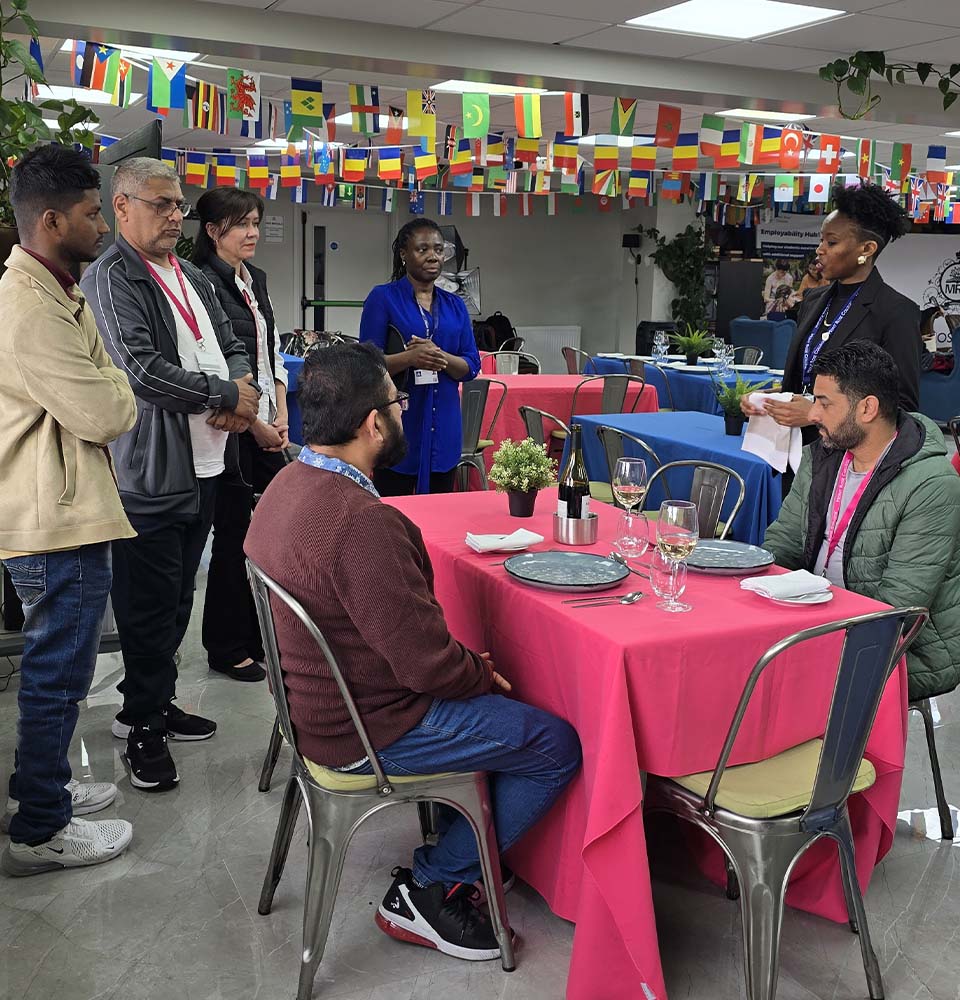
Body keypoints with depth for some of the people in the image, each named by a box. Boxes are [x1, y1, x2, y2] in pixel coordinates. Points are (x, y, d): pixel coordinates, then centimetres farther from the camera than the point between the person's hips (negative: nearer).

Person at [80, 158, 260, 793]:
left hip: (203, 465, 8)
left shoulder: (193, 279, 15)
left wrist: (241, 393, -5)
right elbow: (142, 371, -23)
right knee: (150, 607, 2)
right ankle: (144, 730, 17)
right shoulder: (110, 279, -12)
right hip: (150, 475, -8)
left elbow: (232, 347, 18)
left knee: (177, 601, 18)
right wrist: (228, 395, -15)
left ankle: (155, 703, 35)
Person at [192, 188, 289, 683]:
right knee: (234, 536, 1)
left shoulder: (256, 279, 14)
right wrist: (257, 426, -12)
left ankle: (259, 638, 22)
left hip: (266, 427, 7)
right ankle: (227, 649, 15)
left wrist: (281, 417, 7)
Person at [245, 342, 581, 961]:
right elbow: (428, 662, -27)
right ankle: (428, 891, 9)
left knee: (489, 695, 23)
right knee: (558, 746, 0)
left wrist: (476, 667, 7)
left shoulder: (289, 484, 0)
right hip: (366, 730, -10)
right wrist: (487, 674, -5)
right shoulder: (362, 522, -32)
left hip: (314, 696, 10)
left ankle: (449, 857, 28)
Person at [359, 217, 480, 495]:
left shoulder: (455, 305, 12)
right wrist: (410, 358, -24)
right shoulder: (383, 298, -1)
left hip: (443, 424, 5)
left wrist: (441, 357, -14)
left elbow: (472, 366, 6)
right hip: (398, 422, -4)